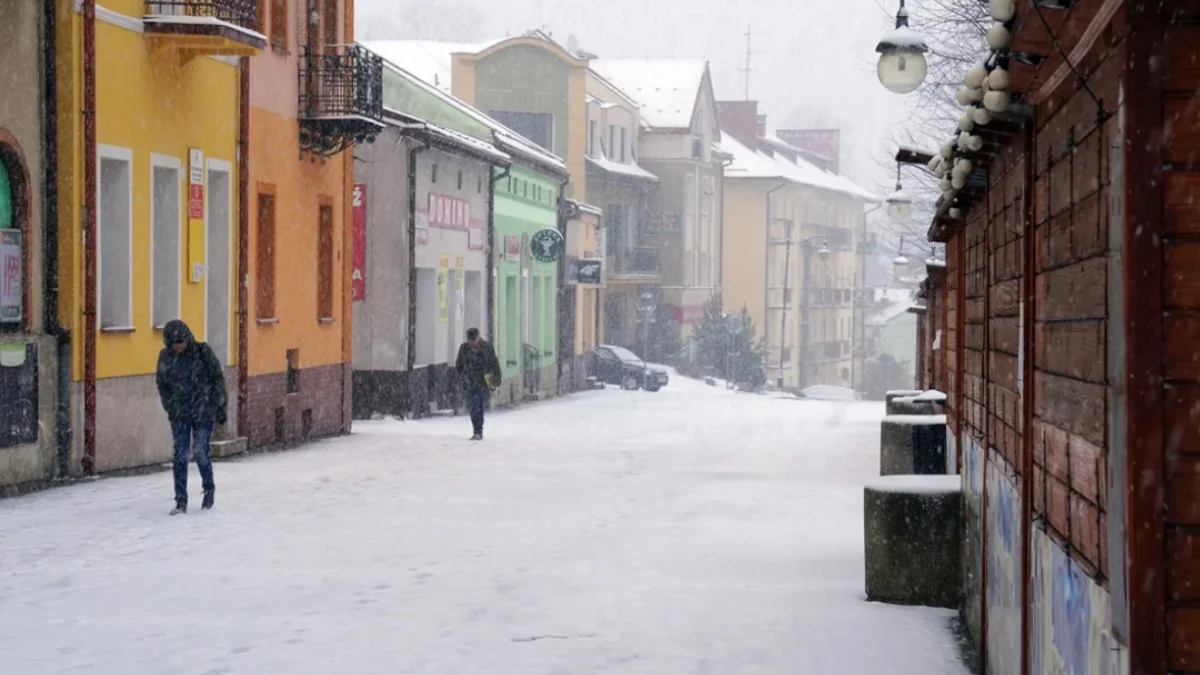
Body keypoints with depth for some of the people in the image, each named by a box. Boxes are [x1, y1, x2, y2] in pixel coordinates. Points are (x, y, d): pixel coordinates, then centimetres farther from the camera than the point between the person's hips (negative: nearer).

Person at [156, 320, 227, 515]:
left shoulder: (202, 352, -9)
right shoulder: (165, 356, -1)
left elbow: (217, 379, -3)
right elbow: (162, 384, 11)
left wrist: (220, 407, -3)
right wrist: (170, 408, 6)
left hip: (204, 412, -2)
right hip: (179, 414, 2)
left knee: (200, 451, -4)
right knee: (180, 455, -2)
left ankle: (209, 489, 22)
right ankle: (181, 500, 4)